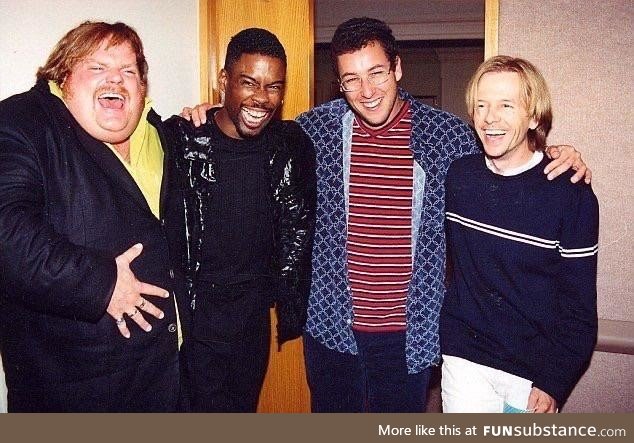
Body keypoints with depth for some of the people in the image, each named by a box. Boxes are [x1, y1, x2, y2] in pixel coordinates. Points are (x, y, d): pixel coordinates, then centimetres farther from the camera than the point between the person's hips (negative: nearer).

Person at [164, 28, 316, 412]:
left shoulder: (292, 146, -4)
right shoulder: (180, 139, -14)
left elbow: (298, 232, 7)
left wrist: (291, 307, 7)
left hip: (254, 319, 4)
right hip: (193, 319, -3)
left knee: (246, 405, 20)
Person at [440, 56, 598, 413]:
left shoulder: (572, 195, -12)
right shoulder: (457, 176, -3)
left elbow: (580, 306, -8)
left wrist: (554, 382, -10)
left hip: (534, 369, -2)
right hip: (464, 359, 2)